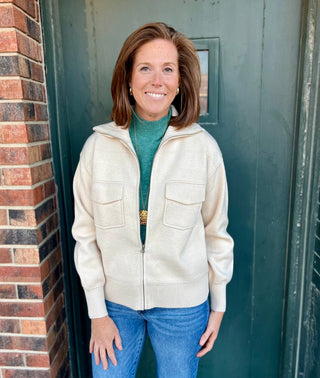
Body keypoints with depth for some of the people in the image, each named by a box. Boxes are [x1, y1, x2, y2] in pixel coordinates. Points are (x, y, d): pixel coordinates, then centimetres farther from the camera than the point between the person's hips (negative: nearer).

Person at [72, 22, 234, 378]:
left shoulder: (203, 146, -10)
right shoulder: (98, 145, -9)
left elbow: (216, 231, -2)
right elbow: (85, 233, -4)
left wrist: (218, 304, 4)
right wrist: (97, 311, -1)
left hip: (182, 305, 0)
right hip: (116, 300, 1)